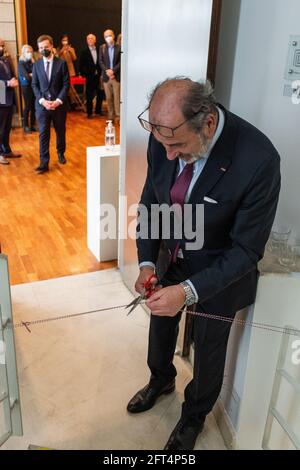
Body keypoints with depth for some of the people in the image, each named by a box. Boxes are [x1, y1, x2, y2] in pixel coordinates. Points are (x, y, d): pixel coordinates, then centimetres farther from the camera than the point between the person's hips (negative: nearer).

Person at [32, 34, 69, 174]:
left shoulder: (61, 63, 0)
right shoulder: (36, 65, 7)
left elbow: (66, 84, -3)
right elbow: (34, 85, 5)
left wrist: (58, 100, -13)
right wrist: (42, 100, -10)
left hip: (59, 104, -1)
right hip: (42, 105, 1)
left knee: (61, 131, 12)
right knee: (43, 134, -2)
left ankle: (61, 153, 36)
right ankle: (44, 163, 0)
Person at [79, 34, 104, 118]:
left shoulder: (99, 51, 7)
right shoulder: (84, 52, 3)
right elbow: (81, 65, 3)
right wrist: (84, 74, -4)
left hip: (99, 76, 2)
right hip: (90, 77, -2)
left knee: (100, 95, 5)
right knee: (89, 96, 1)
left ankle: (98, 110, 20)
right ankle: (89, 112, 8)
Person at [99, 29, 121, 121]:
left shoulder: (119, 47, 2)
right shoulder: (102, 48, 9)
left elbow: (120, 61, -3)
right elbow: (101, 61, 5)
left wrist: (113, 70, -13)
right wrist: (107, 71, -10)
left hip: (117, 76, -3)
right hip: (106, 76, 3)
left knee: (117, 97, -5)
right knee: (108, 98, 5)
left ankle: (118, 115, -1)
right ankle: (111, 116, 12)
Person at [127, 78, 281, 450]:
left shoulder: (258, 160, -34)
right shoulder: (165, 136, -18)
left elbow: (246, 250, -25)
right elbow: (151, 200, -3)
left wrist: (189, 291, -33)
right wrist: (147, 262, -12)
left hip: (220, 271, -4)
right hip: (171, 256, 5)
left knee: (208, 348, 18)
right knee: (160, 326, 27)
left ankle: (194, 414, 50)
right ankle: (161, 380, 61)